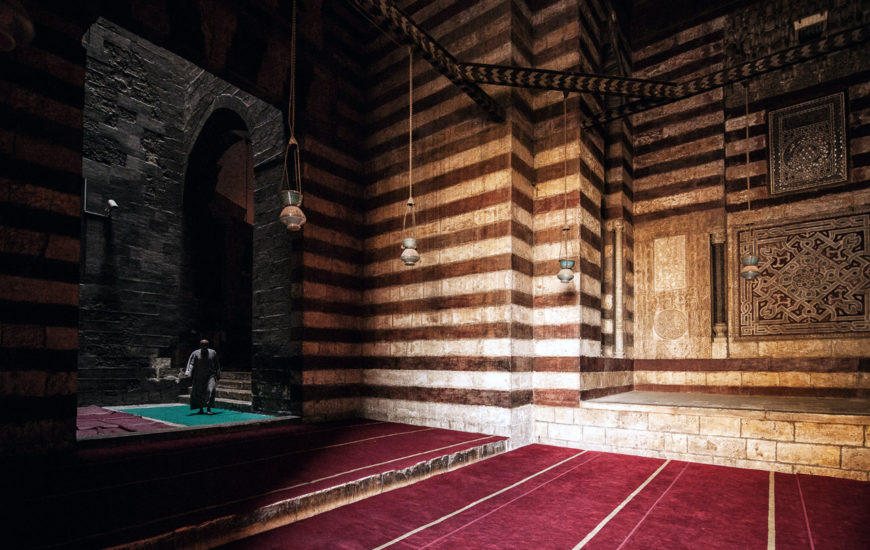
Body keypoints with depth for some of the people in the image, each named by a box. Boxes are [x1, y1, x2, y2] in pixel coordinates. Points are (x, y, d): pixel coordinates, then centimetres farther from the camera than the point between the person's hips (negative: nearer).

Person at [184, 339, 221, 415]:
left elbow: (217, 365, 10)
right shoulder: (195, 353, -1)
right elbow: (191, 364, -11)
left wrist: (218, 375, 10)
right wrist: (187, 373, -27)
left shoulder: (213, 353, 3)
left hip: (210, 375, -1)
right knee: (199, 393, 5)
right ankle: (201, 409, 21)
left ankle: (208, 409, -16)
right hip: (199, 376, 1)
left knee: (211, 390, -17)